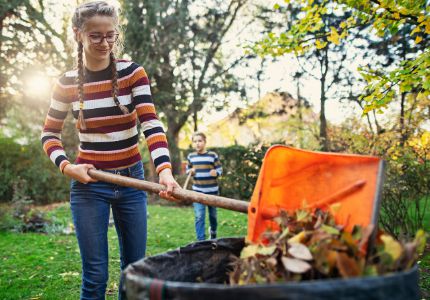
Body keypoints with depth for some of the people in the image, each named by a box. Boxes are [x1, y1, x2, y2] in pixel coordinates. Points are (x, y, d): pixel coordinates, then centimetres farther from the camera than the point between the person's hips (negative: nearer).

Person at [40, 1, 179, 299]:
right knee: (95, 274, 2)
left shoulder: (133, 72, -4)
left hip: (132, 180, 1)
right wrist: (66, 166, -11)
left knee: (135, 267, 10)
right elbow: (49, 133, 8)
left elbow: (151, 123, -15)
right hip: (89, 184, -1)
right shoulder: (68, 83, -2)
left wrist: (164, 168, -31)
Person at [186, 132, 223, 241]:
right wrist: (190, 171, -8)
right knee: (199, 217, -5)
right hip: (197, 191, 1)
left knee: (213, 214, 16)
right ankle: (201, 240, 1)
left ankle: (213, 230, 44)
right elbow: (187, 168, 15)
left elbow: (220, 168, -4)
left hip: (212, 190, -1)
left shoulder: (212, 155, -7)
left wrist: (216, 172, -26)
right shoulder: (191, 156, 2)